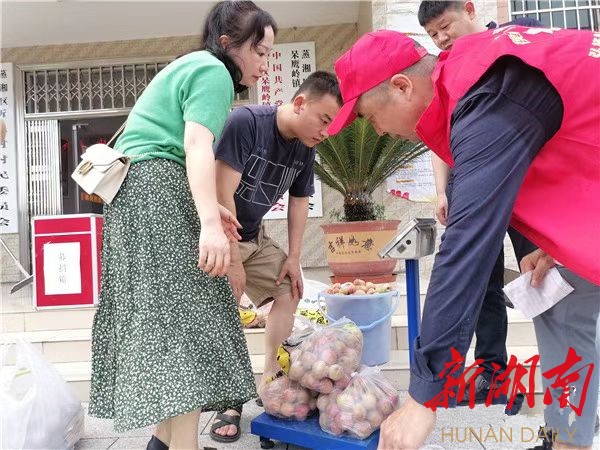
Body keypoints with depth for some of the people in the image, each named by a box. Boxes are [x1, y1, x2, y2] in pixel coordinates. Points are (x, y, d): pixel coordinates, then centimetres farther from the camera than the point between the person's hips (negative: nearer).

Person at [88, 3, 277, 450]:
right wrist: (209, 223, -30)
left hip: (134, 191, 10)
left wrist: (208, 207, 23)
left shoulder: (189, 66, 28)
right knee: (184, 316, -14)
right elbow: (197, 147, -20)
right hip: (157, 194, -10)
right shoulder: (213, 71, -3)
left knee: (163, 316, 7)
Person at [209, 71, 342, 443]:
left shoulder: (305, 149, -5)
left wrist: (293, 258, 2)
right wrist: (233, 260, -25)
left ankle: (270, 380, 16)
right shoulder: (245, 122, -27)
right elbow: (222, 194, -29)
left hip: (254, 237, 7)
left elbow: (300, 201, 5)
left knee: (290, 290, 5)